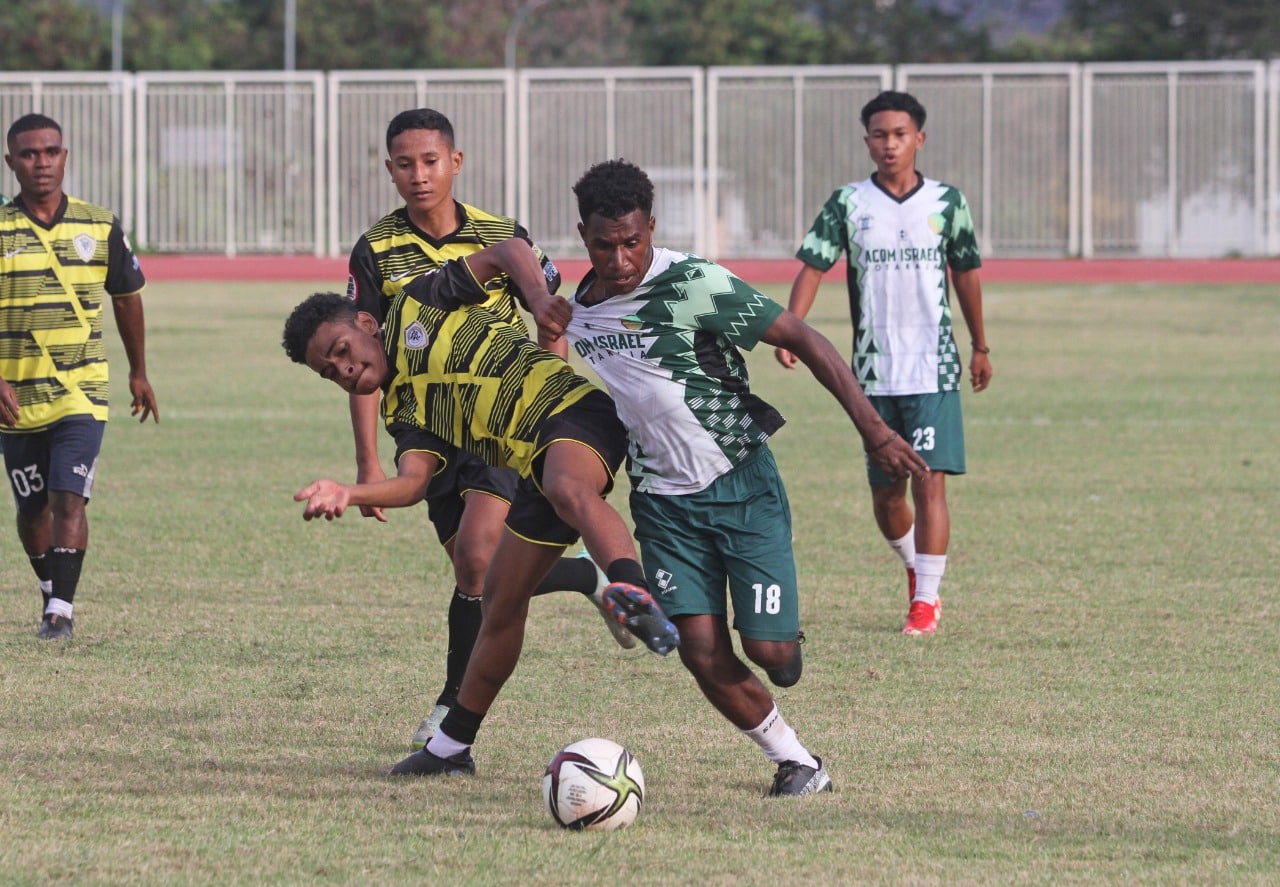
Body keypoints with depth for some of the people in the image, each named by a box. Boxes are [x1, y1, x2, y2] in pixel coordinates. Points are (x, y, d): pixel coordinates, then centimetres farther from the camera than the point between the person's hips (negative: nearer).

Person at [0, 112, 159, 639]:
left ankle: (62, 608, -17)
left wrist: (138, 372, 23)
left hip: (82, 395, 0)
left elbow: (127, 297, 16)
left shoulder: (100, 228, 1)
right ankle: (51, 593, 32)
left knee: (69, 499, -15)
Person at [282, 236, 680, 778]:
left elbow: (507, 252, 3)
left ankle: (633, 594, -69)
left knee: (566, 489, -40)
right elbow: (413, 481, 0)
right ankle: (451, 746, 26)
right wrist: (346, 494, -18)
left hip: (572, 411, -8)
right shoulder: (406, 411, 21)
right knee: (502, 598, 14)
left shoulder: (417, 305, 9)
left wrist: (538, 297, -17)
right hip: (535, 465, 8)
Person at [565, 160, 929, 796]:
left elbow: (801, 338, -16)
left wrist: (872, 428, -20)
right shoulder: (579, 309, 2)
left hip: (742, 485, -4)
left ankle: (788, 641, 28)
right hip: (663, 500, 4)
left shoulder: (691, 285, -18)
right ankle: (794, 761, 9)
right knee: (702, 652, -9)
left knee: (768, 647, -10)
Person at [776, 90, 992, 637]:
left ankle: (926, 600, -6)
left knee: (930, 483, -12)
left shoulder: (946, 201, 2)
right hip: (873, 374, 1)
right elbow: (812, 268, -3)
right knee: (885, 493, 8)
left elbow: (966, 273, 13)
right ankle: (915, 568, 35)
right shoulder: (847, 204, 1)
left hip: (934, 369, -1)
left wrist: (980, 347, 20)